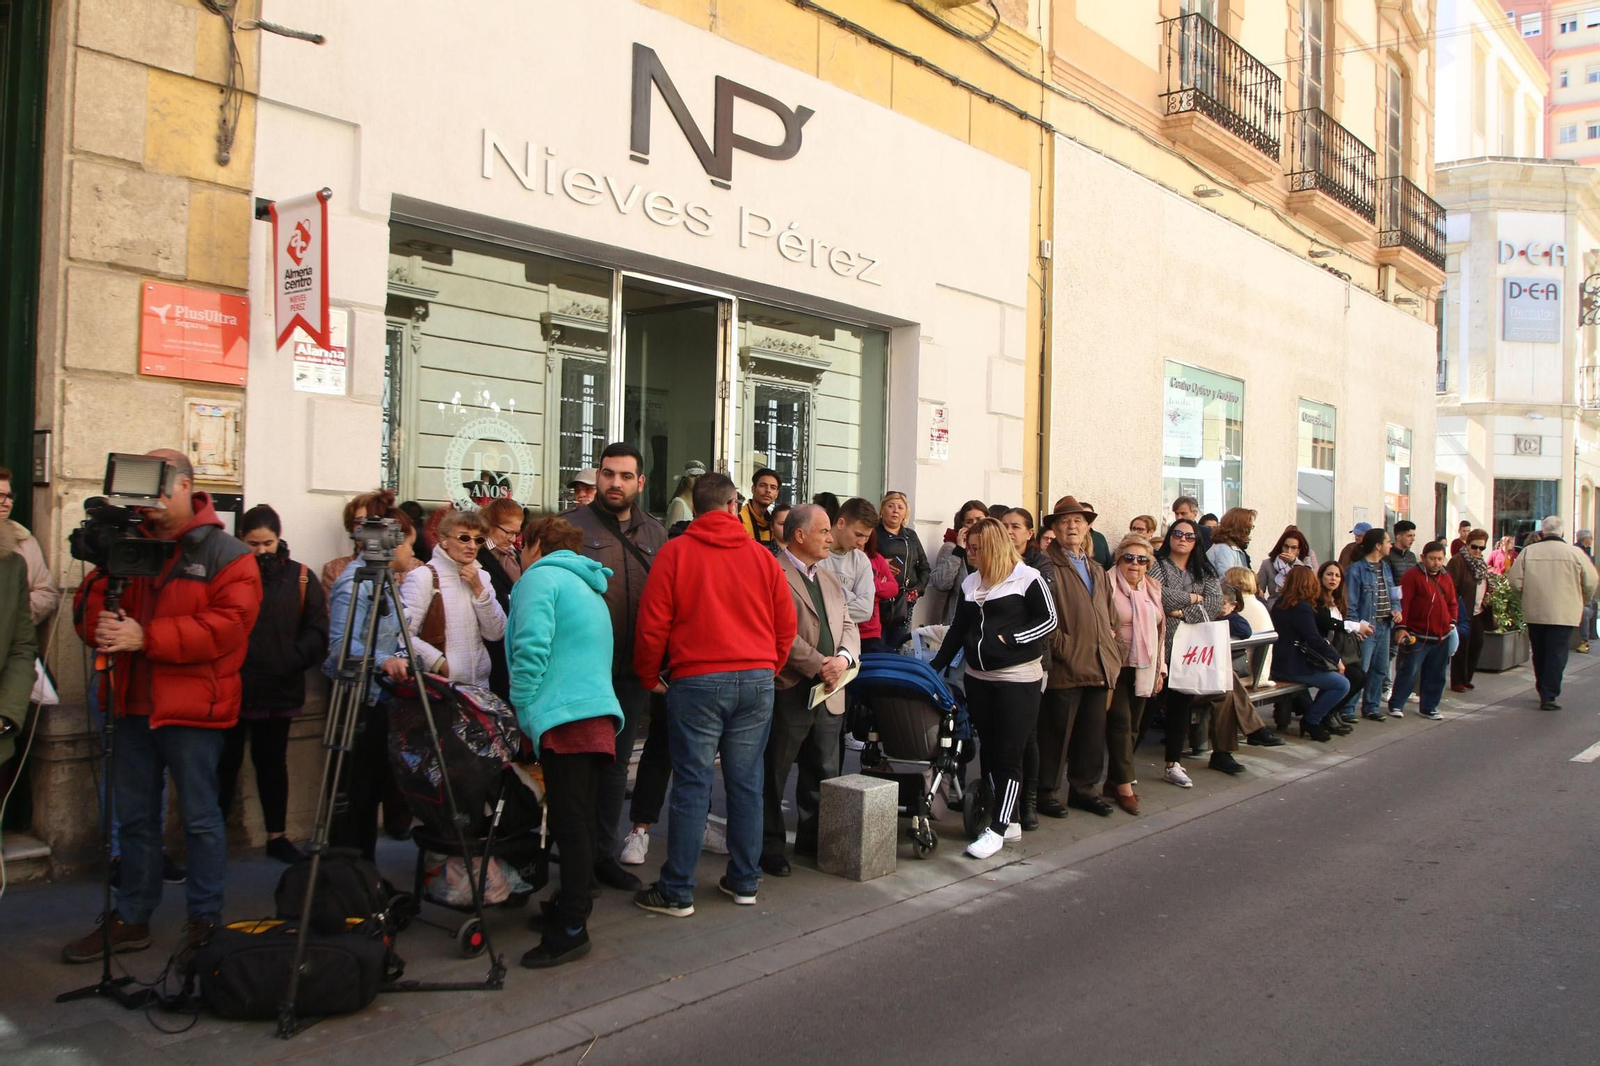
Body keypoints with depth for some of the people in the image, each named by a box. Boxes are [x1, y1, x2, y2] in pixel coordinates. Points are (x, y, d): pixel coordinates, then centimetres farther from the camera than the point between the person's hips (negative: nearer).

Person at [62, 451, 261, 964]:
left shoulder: (226, 554, -7)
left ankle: (205, 921, 17)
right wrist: (101, 622, -14)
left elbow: (227, 625, -18)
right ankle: (131, 920, 28)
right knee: (134, 817, 15)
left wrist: (146, 637, -23)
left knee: (199, 817, 3)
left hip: (192, 709, -6)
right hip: (134, 705, 6)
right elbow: (91, 602, 10)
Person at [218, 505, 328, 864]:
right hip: (231, 687, -2)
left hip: (279, 690, 2)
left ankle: (277, 835, 24)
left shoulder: (299, 577, 2)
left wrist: (292, 660, -12)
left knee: (272, 762, 13)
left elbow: (318, 630, 0)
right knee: (226, 762, 6)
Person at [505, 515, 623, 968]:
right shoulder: (588, 588, 26)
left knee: (569, 824, -6)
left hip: (565, 717, -9)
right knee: (578, 822, 16)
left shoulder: (539, 577, 0)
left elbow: (531, 650, -15)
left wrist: (520, 708, -4)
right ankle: (574, 906, 26)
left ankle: (571, 930, -2)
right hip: (599, 715, 9)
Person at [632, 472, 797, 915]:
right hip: (757, 679, 3)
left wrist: (649, 677, 11)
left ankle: (677, 891, 6)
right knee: (746, 784, 10)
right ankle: (743, 882, 19)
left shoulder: (675, 552, -1)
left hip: (697, 681, -3)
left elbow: (652, 623, -4)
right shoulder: (762, 556, 7)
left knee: (692, 786, 1)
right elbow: (786, 624, 10)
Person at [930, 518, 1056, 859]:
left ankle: (997, 830, 2)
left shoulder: (1027, 578, -6)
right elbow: (958, 630, 16)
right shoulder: (970, 583, 12)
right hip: (978, 678, 7)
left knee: (1008, 756, -3)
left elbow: (1049, 620, -6)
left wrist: (1008, 639, -14)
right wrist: (935, 666, 12)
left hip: (1018, 679, -6)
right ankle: (1007, 821, 21)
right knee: (990, 753, 10)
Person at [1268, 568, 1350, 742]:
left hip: (1280, 662, 10)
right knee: (1342, 685, -9)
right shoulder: (1302, 607, -16)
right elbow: (1314, 639, -17)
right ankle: (1311, 721, 0)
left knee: (1335, 675, 20)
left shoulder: (1280, 604, 13)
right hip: (1293, 667, -10)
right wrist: (1336, 659, -5)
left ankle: (1324, 718, 21)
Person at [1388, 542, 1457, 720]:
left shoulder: (1446, 578, 12)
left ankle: (1429, 707, 22)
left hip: (1442, 637, 7)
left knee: (1436, 675, 11)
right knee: (1409, 672, -6)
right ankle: (1395, 705, 5)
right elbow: (1403, 603, -14)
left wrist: (1452, 623, 7)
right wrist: (1401, 628, -18)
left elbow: (1452, 603, 21)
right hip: (1417, 636, -7)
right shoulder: (1413, 575, -9)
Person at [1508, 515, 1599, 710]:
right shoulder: (1575, 553, -6)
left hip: (1534, 613, 2)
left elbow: (1514, 580, -3)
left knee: (1539, 655, 16)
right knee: (1556, 655, 1)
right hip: (1564, 614, -2)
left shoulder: (1528, 551, -3)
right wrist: (1582, 602, 18)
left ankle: (1543, 692, 27)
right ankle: (1549, 697, -3)